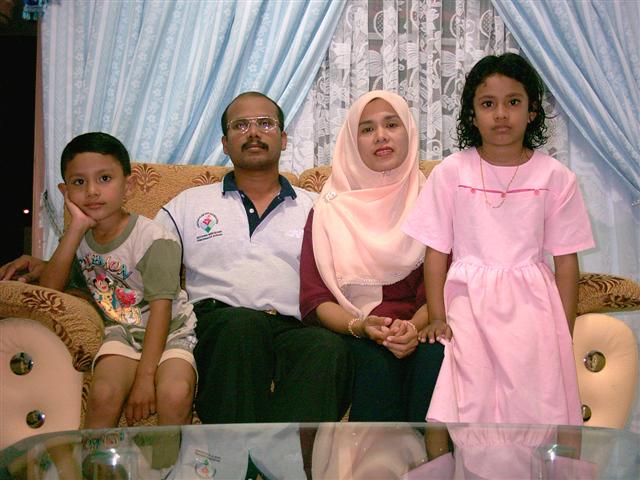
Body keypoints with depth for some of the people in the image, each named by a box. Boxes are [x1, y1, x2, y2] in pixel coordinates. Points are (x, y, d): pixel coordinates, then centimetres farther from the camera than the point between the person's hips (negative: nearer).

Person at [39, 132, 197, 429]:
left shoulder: (153, 239, -12)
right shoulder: (79, 237, 5)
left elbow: (160, 308, -16)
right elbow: (48, 290, -8)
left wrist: (145, 376, -22)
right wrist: (76, 226, -14)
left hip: (170, 331, -3)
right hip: (122, 331, 3)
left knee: (175, 395, -33)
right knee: (103, 395, -28)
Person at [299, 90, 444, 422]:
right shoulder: (331, 209, 11)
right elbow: (316, 299, 3)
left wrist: (414, 327, -18)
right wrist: (360, 327, -17)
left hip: (419, 332, 1)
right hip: (352, 335, -1)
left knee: (433, 356, -33)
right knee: (376, 361, -34)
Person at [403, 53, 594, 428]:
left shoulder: (555, 177, 1)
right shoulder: (451, 172, 0)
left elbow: (566, 260, 2)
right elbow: (437, 252, 1)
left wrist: (565, 335, -1)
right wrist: (437, 317, -7)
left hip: (531, 305, 1)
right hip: (468, 302, 0)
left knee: (535, 404, -4)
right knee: (469, 405, -8)